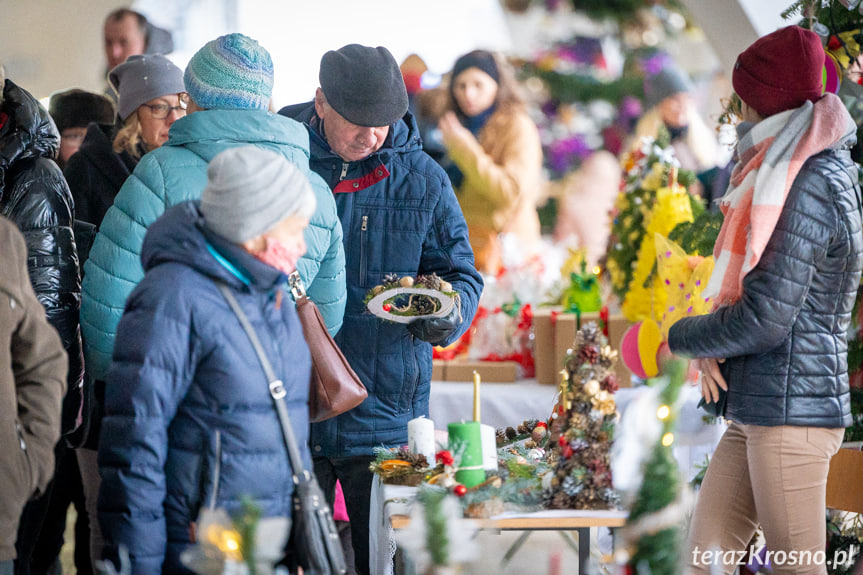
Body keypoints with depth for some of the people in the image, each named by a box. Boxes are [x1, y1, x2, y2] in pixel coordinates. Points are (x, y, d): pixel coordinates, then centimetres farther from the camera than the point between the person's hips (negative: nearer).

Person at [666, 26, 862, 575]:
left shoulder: (814, 185, -14)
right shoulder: (791, 174, 17)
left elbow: (765, 317, -18)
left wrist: (683, 338, -2)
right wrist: (714, 348, 2)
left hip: (792, 410, -9)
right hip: (753, 409, 9)